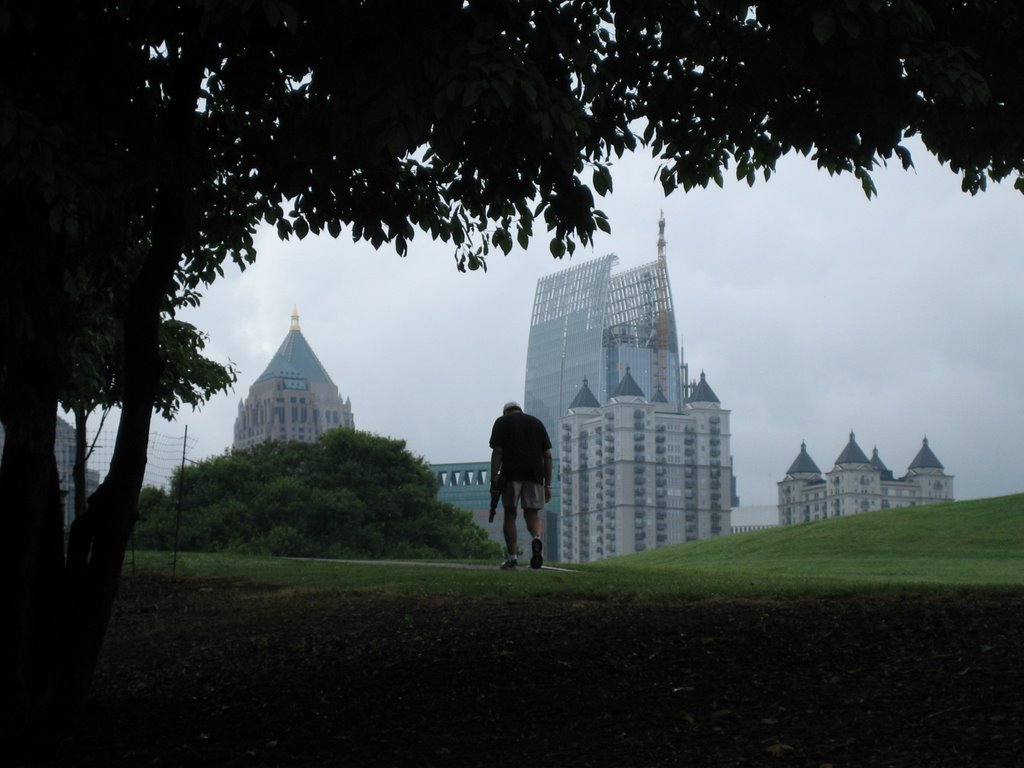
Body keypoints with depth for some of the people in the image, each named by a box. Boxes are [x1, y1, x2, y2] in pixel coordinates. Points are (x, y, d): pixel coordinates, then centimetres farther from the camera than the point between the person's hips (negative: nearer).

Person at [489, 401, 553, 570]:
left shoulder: (502, 422, 12)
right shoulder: (537, 422, 21)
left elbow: (497, 451, -2)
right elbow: (548, 455, 13)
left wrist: (494, 479, -5)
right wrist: (547, 484, 13)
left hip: (511, 474, -2)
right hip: (535, 474, 2)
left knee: (510, 514, 6)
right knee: (532, 513, 9)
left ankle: (512, 557, 2)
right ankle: (536, 538, -22)